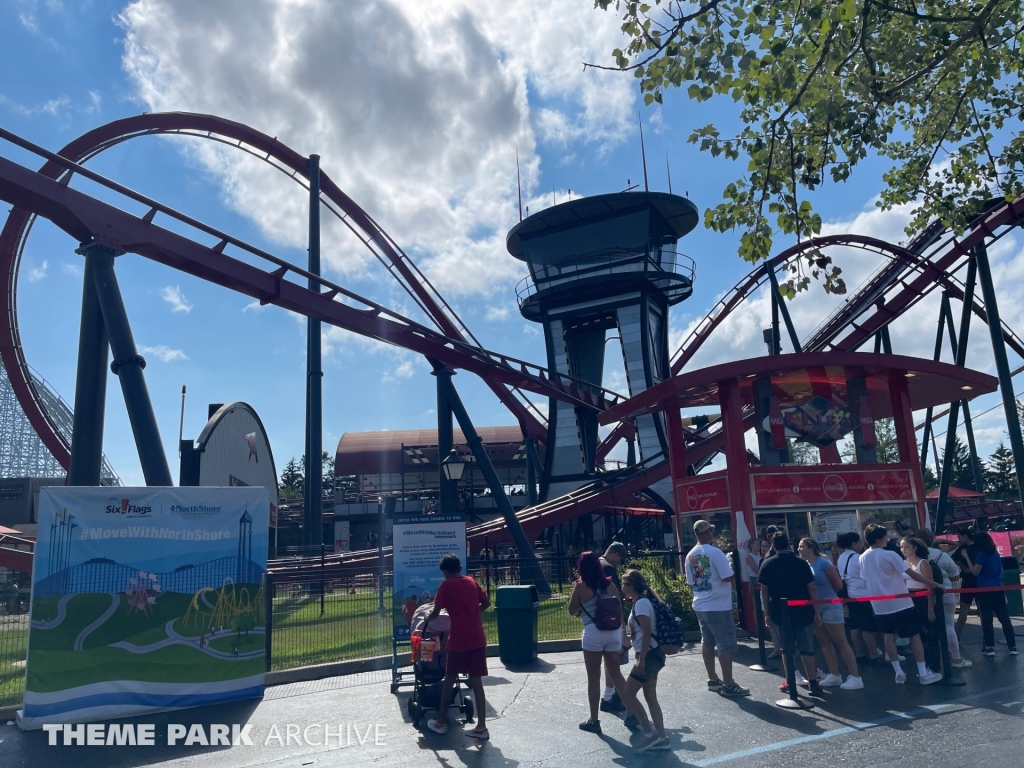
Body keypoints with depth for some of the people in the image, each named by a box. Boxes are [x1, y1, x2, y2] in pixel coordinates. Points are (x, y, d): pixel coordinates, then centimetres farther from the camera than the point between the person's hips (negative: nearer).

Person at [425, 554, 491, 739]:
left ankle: (441, 722, 20)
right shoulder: (471, 582, 10)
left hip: (459, 640, -4)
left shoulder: (446, 585, -5)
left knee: (449, 680, 10)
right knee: (476, 682, 8)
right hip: (478, 639, 5)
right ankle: (481, 727, 8)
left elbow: (436, 612, -5)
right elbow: (486, 602, 16)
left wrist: (425, 622, 13)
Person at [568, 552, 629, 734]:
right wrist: (621, 633, 15)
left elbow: (572, 611, 6)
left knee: (593, 678, 6)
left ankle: (594, 720, 12)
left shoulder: (580, 586, -4)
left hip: (593, 632, -4)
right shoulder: (609, 583, 7)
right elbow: (619, 609, 8)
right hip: (613, 631, 4)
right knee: (615, 673, 18)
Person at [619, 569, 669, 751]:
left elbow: (647, 633, -22)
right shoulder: (642, 601, 13)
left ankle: (651, 733, -3)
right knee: (651, 698, 12)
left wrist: (641, 660, -22)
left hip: (649, 655, -10)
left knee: (627, 694, -5)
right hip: (652, 655, 10)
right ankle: (661, 738, 14)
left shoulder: (641, 603, -16)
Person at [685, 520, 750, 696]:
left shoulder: (690, 555, 6)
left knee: (707, 642, 14)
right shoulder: (715, 552, -17)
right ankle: (729, 685, 4)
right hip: (718, 606, -8)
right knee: (726, 645, 0)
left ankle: (713, 680, 22)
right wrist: (731, 569, 1)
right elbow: (728, 577, -19)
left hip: (700, 605, 8)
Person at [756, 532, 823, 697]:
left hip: (780, 612, 1)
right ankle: (813, 683, 3)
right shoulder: (801, 563, -3)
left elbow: (764, 591, 0)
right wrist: (816, 612, 2)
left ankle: (790, 683, 17)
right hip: (802, 612, 0)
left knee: (787, 648, 12)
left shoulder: (767, 564, -1)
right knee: (806, 648, 6)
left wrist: (767, 613, 8)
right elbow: (811, 589, -4)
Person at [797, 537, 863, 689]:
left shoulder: (823, 563, -13)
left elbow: (838, 584, -7)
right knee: (825, 643, 12)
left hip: (830, 607, -7)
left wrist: (826, 595, 5)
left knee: (841, 643, -4)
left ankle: (855, 677, 1)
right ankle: (834, 675, 20)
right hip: (815, 609, 7)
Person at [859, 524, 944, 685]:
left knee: (888, 637, 11)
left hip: (879, 604, 6)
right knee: (915, 636, 4)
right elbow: (913, 575, -15)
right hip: (899, 603, -6)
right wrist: (935, 584, -7)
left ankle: (898, 672, 14)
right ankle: (923, 673, 7)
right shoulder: (889, 555, -16)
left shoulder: (863, 558, 3)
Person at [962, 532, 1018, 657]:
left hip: (985, 590, -6)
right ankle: (1013, 647, 12)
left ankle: (989, 647, 3)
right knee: (1004, 617, 10)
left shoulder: (981, 555, -12)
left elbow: (975, 572, -11)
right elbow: (1000, 570, 21)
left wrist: (967, 557, -10)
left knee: (986, 619, 0)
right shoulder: (996, 553, 9)